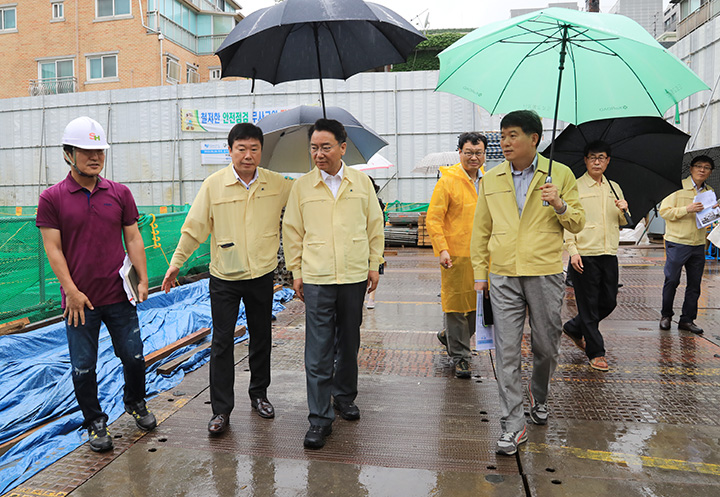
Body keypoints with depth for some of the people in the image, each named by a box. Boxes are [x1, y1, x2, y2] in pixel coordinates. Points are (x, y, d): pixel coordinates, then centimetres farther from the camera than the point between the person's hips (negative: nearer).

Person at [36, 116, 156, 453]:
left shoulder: (120, 193, 4)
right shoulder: (52, 198, -3)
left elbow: (133, 238, 6)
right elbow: (53, 249, -5)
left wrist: (142, 279, 0)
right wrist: (71, 291, -11)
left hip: (119, 297, 2)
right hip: (79, 301, -2)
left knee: (134, 357, 11)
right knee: (83, 367, 8)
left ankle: (135, 403, 38)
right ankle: (95, 424, 28)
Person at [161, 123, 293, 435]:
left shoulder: (278, 184, -2)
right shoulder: (214, 184, -6)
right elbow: (194, 227, 0)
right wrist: (176, 262, 1)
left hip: (262, 275, 2)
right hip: (224, 277, -2)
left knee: (261, 338, 14)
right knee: (221, 342, 2)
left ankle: (259, 394, 34)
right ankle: (221, 410, 14)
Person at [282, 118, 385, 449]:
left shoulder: (362, 182, 4)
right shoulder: (302, 186, 1)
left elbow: (375, 225, 10)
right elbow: (292, 231, 7)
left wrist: (374, 265, 9)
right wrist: (295, 271, 5)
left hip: (354, 277, 2)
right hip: (316, 279, -1)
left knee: (349, 343, 14)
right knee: (318, 351, -3)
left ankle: (345, 397, 35)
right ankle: (320, 418, 6)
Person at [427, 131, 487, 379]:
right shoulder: (448, 181, -7)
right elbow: (433, 219, -9)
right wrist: (442, 249, -18)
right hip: (456, 255, -6)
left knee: (480, 303, 12)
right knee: (456, 303, 2)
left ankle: (449, 335, 35)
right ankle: (460, 356, 15)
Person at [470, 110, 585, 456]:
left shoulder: (560, 174, 3)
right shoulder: (490, 179, 9)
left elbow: (578, 223, 6)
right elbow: (481, 229, 12)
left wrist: (560, 206, -14)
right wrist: (480, 272, 8)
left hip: (545, 275, -1)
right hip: (503, 276, 1)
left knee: (546, 347, 12)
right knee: (506, 352, -1)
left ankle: (539, 396, 42)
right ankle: (512, 425, 7)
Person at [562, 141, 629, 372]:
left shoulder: (614, 188, 16)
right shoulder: (575, 187, -1)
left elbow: (622, 223, 22)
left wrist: (623, 211, -1)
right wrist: (573, 251, -14)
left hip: (609, 253, 6)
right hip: (584, 254, -6)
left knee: (609, 302, 11)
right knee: (589, 305, 0)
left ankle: (573, 328, 32)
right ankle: (596, 353, 12)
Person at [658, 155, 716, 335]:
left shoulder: (709, 192, 13)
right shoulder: (678, 188, -5)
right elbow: (664, 211, -10)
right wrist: (687, 209, -20)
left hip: (698, 244, 5)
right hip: (677, 242, -5)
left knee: (694, 284, 6)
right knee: (672, 280, 0)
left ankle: (687, 319, 16)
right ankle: (666, 315, 17)